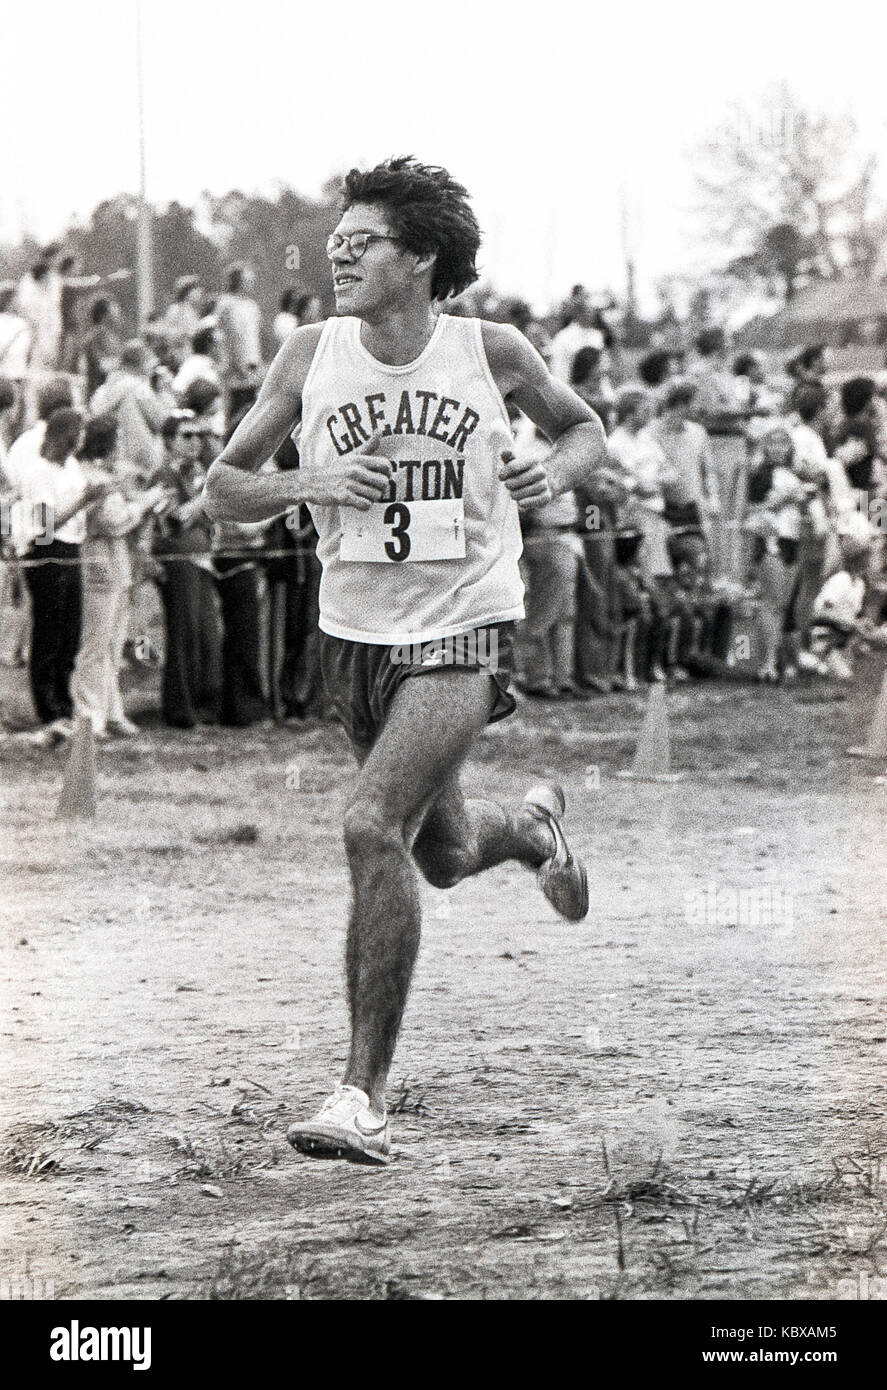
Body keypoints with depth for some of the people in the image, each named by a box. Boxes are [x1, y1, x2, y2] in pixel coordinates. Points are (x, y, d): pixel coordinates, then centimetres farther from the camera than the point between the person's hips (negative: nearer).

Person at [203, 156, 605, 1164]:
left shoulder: (491, 352, -6)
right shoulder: (312, 356, -3)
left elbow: (583, 427, 12)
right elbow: (221, 486, 2)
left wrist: (555, 472, -10)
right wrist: (305, 485, -17)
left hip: (462, 634, -4)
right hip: (352, 634, 4)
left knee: (372, 826, -24)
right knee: (444, 857, 19)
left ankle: (364, 1097, -20)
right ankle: (531, 825, 59)